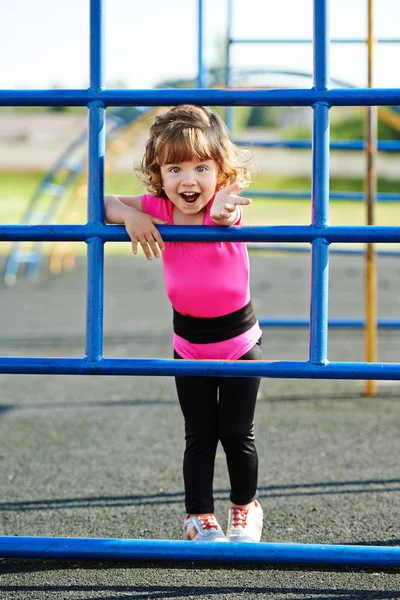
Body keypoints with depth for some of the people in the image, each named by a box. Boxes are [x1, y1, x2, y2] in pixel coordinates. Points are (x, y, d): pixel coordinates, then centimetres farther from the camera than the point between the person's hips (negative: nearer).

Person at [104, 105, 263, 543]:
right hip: (189, 339, 2)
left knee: (236, 432, 6)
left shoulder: (226, 206, -19)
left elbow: (226, 212, -43)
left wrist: (224, 207, -66)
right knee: (199, 436, 6)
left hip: (238, 337, -2)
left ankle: (245, 509, 28)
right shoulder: (158, 210, -9)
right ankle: (199, 517, 17)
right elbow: (103, 205, -6)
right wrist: (130, 215, -27)